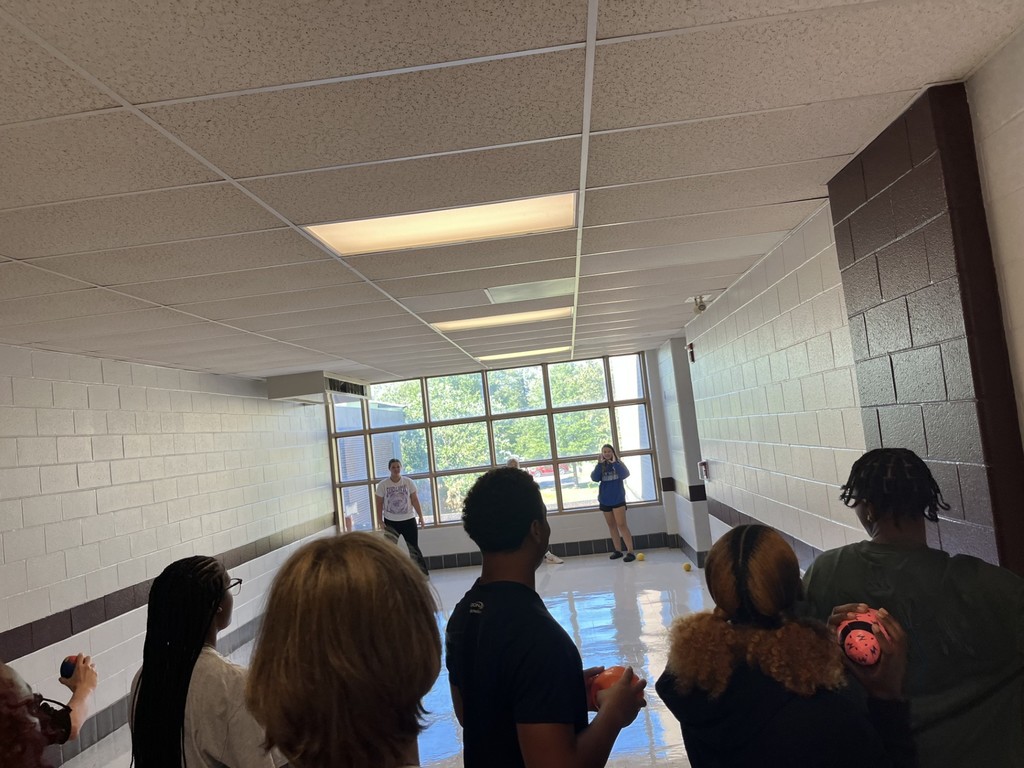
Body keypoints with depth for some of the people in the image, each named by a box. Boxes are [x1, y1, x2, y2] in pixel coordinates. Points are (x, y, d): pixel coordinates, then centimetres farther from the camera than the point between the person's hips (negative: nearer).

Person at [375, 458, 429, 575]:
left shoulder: (408, 482, -4)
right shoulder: (383, 484, -6)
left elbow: (415, 500, -1)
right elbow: (379, 503, -1)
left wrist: (420, 516, -6)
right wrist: (380, 520, -7)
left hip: (408, 520, 0)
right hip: (391, 522, 0)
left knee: (414, 548, 5)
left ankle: (423, 573, 12)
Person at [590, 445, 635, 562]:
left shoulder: (618, 464, -2)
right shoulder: (600, 466, 4)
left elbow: (624, 475, -20)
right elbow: (595, 478, -11)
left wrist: (614, 462, -20)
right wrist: (600, 463, -16)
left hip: (618, 499, -4)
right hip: (605, 500, 4)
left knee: (621, 525, -11)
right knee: (611, 526, 11)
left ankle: (630, 551, -12)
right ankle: (618, 550, 21)